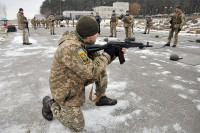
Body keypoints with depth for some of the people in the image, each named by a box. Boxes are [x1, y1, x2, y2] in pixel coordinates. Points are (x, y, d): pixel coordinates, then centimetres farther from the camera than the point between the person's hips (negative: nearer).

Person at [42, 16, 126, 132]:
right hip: (66, 91, -8)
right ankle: (50, 104, 16)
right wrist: (107, 54, -24)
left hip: (78, 81, 8)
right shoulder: (70, 47, -35)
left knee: (101, 71, 0)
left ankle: (101, 98, 18)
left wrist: (115, 53, -6)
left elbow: (98, 62, 5)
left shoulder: (83, 42, -5)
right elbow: (91, 72, -36)